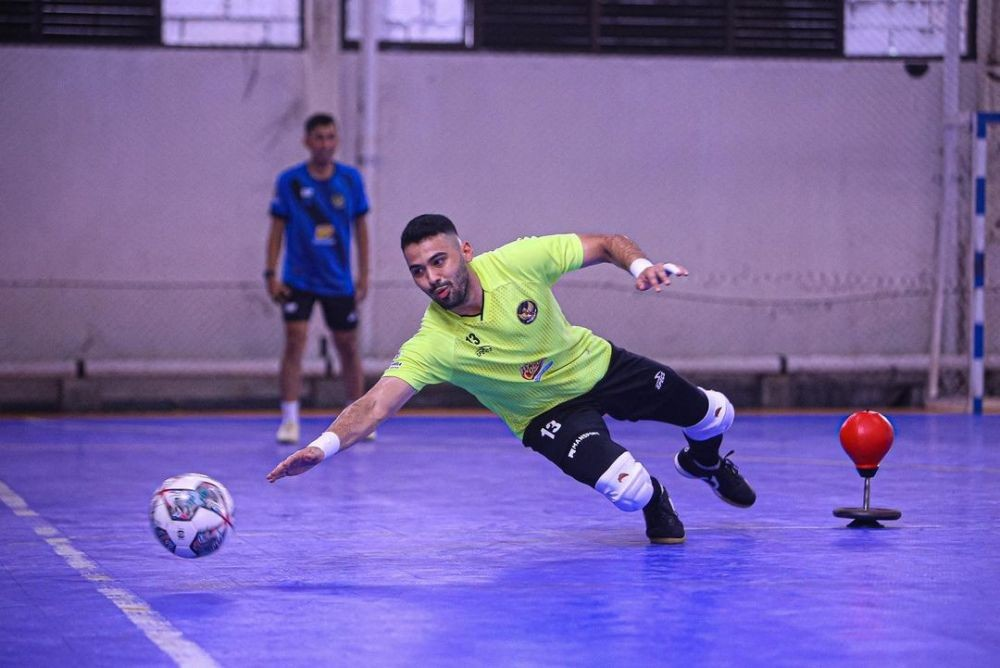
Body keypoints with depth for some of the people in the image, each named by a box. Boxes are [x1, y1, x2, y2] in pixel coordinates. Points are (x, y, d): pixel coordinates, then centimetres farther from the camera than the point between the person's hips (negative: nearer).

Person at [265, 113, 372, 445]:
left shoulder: (351, 179, -1)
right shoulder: (289, 181, -5)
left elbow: (360, 226, 6)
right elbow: (277, 228, 0)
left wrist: (364, 274, 3)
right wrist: (271, 274, -6)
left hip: (339, 281, 2)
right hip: (298, 280, -2)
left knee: (348, 347, 8)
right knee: (294, 342, -13)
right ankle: (289, 420, -9)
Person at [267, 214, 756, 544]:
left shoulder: (517, 261, -27)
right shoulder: (432, 345, -32)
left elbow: (606, 244, -16)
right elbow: (374, 406, -40)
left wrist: (641, 265, -37)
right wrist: (322, 446, -57)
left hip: (598, 364, 3)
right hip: (549, 414, -3)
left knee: (713, 415, 14)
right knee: (628, 490, -27)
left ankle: (703, 462, 53)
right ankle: (655, 503, 14)